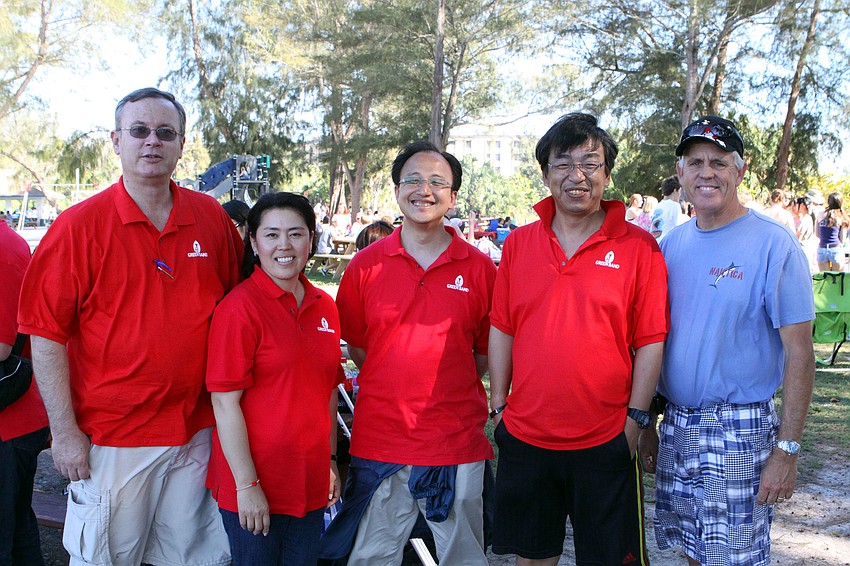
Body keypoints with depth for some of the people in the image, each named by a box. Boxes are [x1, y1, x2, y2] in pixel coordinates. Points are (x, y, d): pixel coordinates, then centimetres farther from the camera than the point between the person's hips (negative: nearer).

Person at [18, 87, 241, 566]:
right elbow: (47, 336, -7)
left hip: (197, 432, 3)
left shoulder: (212, 218, 3)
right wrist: (64, 432, -10)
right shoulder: (79, 226, -7)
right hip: (110, 437, -3)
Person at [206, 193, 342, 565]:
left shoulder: (324, 307, 6)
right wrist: (247, 484, -16)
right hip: (253, 488, -6)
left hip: (311, 484, 6)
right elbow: (225, 401, -15)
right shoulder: (240, 307, -13)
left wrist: (331, 460, 13)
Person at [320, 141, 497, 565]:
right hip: (379, 441, 1)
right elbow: (355, 344, 8)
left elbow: (489, 351, 7)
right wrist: (395, 385, 2)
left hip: (458, 443, 0)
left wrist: (448, 386, -1)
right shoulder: (366, 264, 2)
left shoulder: (479, 268, 0)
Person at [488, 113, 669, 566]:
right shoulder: (518, 243, 5)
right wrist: (499, 406, 7)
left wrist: (635, 419, -7)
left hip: (606, 442, -3)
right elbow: (501, 330, 9)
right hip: (524, 435, 3)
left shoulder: (637, 247, -4)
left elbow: (650, 342, -4)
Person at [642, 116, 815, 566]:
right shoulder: (671, 244, 7)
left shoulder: (774, 245, -10)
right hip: (675, 425, 5)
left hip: (739, 430, -5)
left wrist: (787, 450, -15)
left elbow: (799, 354, -12)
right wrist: (647, 423, 11)